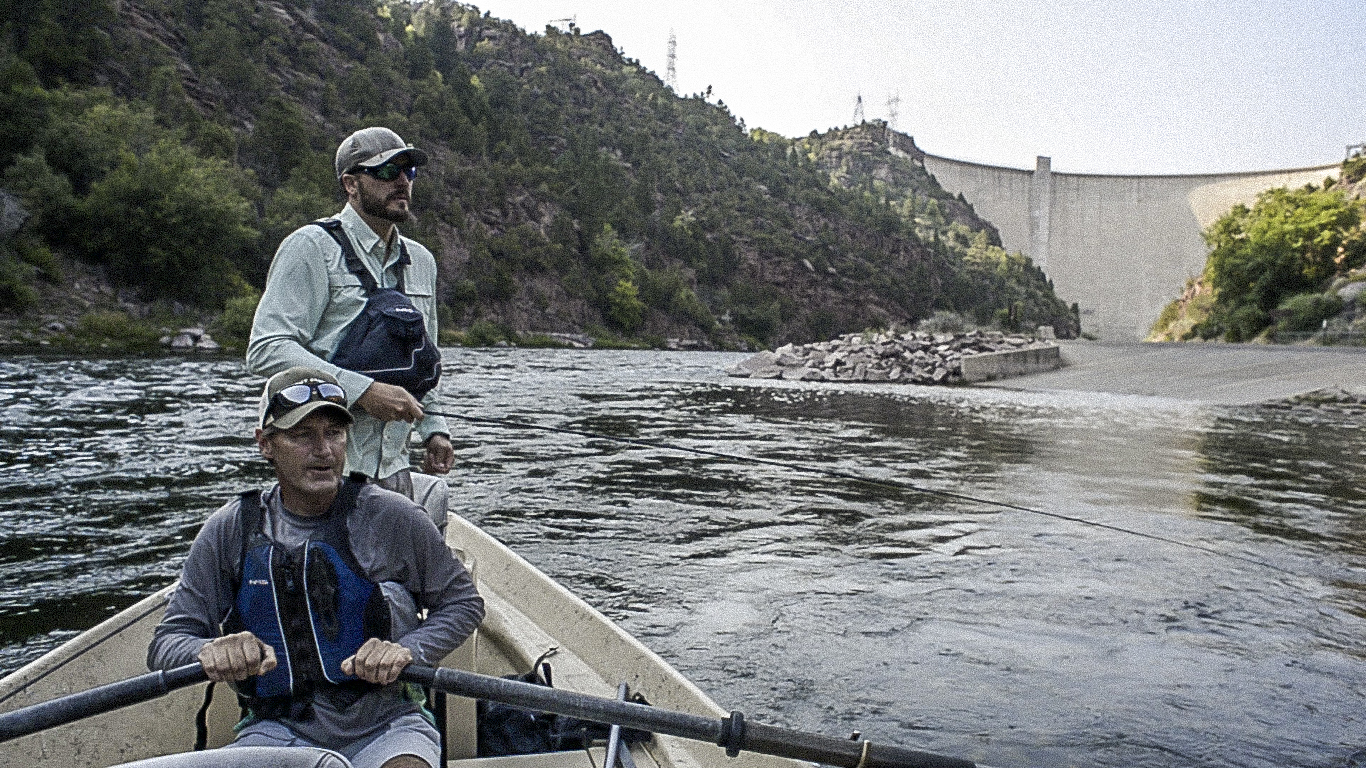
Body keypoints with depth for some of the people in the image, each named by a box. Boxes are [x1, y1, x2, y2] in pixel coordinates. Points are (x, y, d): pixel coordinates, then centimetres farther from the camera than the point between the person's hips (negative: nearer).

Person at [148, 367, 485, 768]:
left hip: (385, 724, -2)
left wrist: (408, 650, -13)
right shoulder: (229, 531, 2)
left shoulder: (391, 517, -5)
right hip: (279, 730, 3)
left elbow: (464, 601, 4)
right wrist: (210, 650, -20)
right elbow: (165, 644, 3)